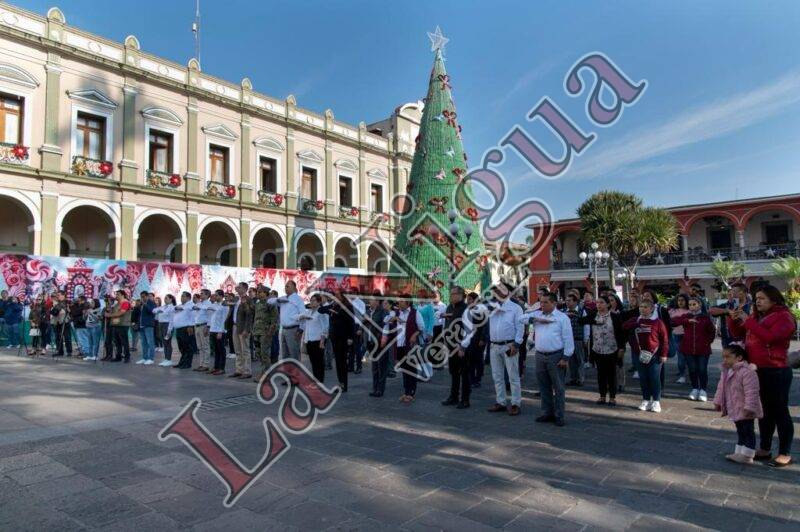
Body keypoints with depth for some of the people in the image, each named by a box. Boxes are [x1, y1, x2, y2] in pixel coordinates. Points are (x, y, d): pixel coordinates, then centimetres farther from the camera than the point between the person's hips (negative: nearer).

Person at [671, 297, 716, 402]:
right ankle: (695, 389, 20)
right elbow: (674, 322, -12)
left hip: (703, 349, -1)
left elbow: (712, 331, 12)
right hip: (688, 349, 1)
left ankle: (703, 390, 12)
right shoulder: (685, 317, 5)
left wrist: (708, 341, 2)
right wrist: (687, 321, -23)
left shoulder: (705, 317, 3)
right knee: (692, 370, 6)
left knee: (702, 370, -1)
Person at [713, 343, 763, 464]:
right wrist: (718, 402, 15)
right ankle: (739, 453, 26)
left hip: (745, 410, -9)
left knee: (748, 431, 2)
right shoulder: (726, 371, 5)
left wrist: (749, 407, -27)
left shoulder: (747, 372, -24)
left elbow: (751, 392, -26)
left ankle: (747, 456, 9)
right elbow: (721, 388, 15)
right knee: (740, 431, 18)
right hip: (735, 409, 9)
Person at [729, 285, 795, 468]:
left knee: (779, 412, 1)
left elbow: (769, 337, -25)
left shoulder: (784, 317, -10)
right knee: (764, 411, 16)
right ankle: (765, 449, 27)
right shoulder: (756, 316, 12)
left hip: (776, 372, -8)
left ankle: (785, 454, 12)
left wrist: (747, 321, -22)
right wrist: (735, 320, -3)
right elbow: (738, 333, 15)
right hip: (757, 370, 8)